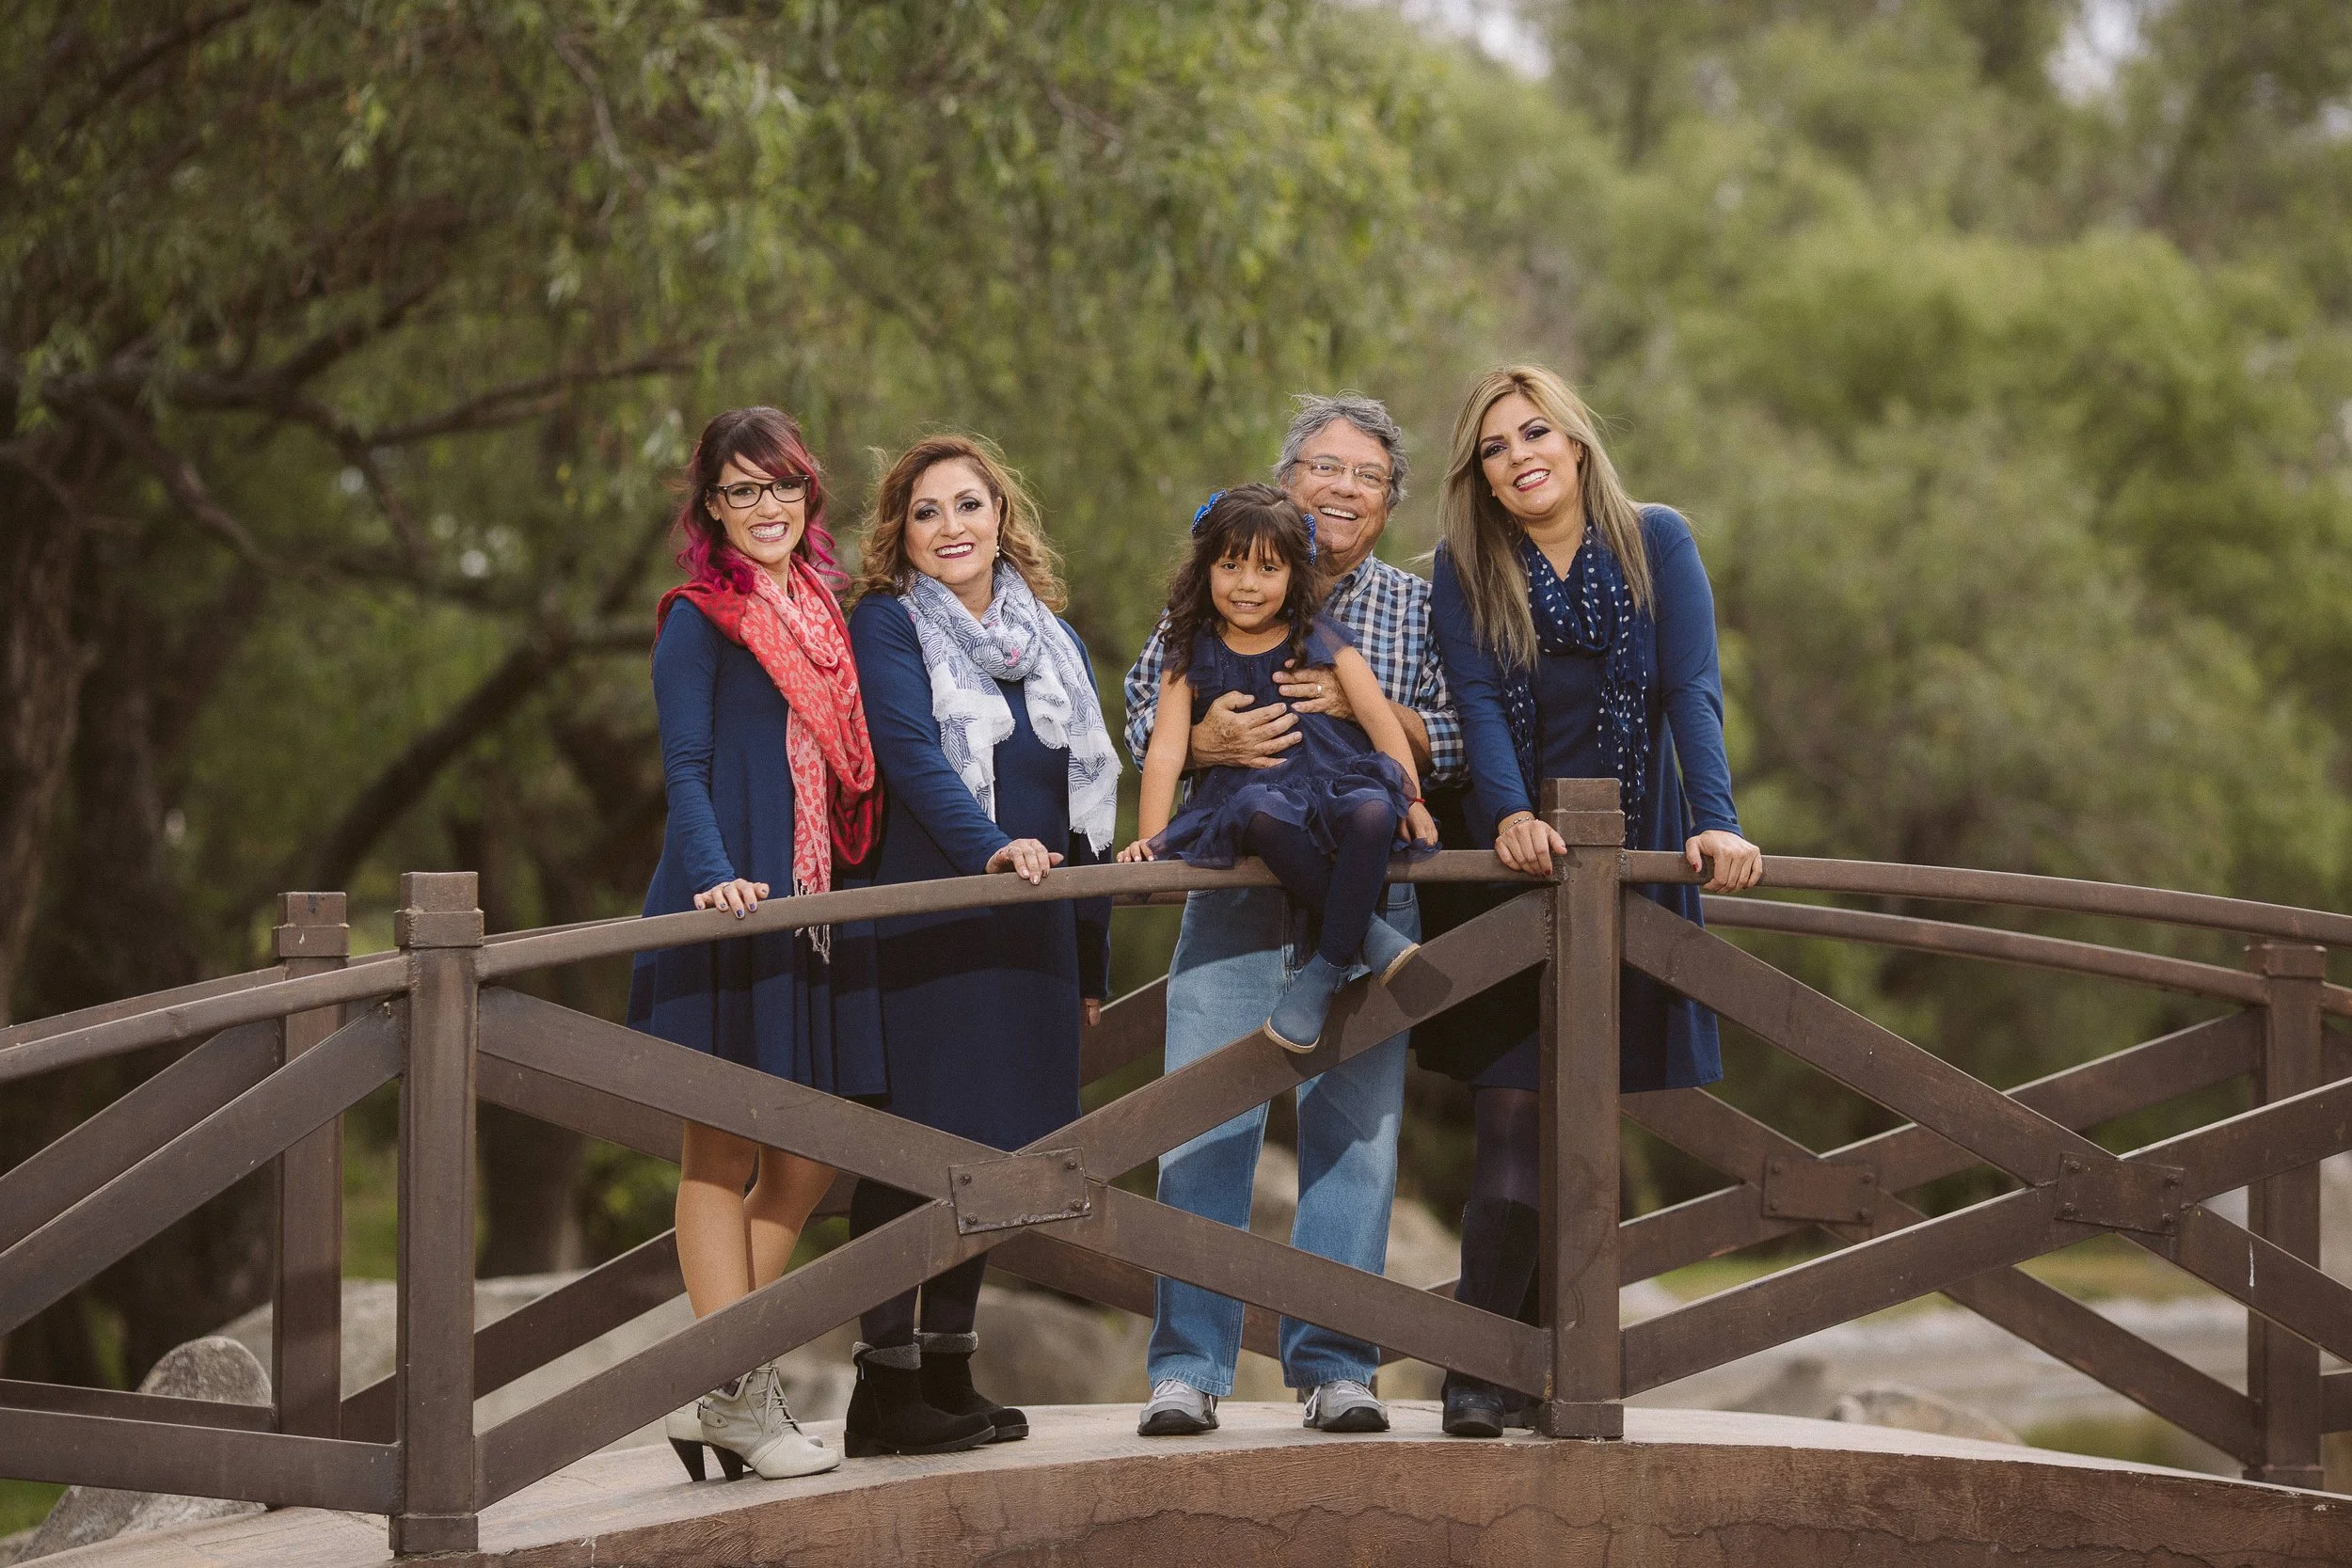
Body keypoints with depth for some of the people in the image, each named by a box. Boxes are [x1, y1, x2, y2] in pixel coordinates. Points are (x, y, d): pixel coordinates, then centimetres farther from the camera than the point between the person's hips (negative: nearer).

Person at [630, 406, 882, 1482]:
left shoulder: (820, 615, 18)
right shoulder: (699, 620, -3)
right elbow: (684, 771, -10)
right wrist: (714, 877, -26)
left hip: (808, 910, 8)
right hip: (725, 916, -7)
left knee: (803, 1165, 7)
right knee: (720, 1154, -2)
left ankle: (723, 1392, 14)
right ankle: (735, 1400, 0)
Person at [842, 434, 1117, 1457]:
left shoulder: (1049, 639, 16)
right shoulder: (886, 626, -1)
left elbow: (1086, 794, 18)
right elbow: (910, 756, -16)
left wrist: (1091, 956, 16)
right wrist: (989, 846, -33)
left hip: (1031, 931, 6)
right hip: (925, 926, -6)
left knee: (993, 1142, 8)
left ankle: (948, 1366, 17)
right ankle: (885, 1382, -4)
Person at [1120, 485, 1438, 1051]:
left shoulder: (1321, 642, 11)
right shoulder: (1192, 658, 11)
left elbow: (1381, 721, 6)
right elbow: (1165, 749, 1)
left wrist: (1411, 802, -7)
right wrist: (1150, 838, -11)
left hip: (1332, 783, 1)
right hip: (1247, 795, -1)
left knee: (1371, 813, -36)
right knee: (1264, 814, -39)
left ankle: (1327, 969, -24)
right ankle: (1368, 933, -26)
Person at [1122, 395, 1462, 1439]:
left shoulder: (1417, 609, 12)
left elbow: (1454, 741, 4)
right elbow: (1143, 711, 9)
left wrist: (1370, 709, -13)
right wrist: (1202, 741, -12)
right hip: (1233, 895, -1)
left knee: (1354, 1133, 1)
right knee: (1203, 1129, -3)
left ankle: (1334, 1365, 8)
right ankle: (1187, 1369, 2)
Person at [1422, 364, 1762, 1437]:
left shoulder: (1655, 544, 3)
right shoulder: (1465, 571, 3)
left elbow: (1691, 691, -6)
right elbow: (1478, 703, -8)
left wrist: (1715, 820, -21)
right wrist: (1509, 813, -26)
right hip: (1516, 863, -1)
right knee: (1513, 1126, -11)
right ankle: (1476, 1371, -5)